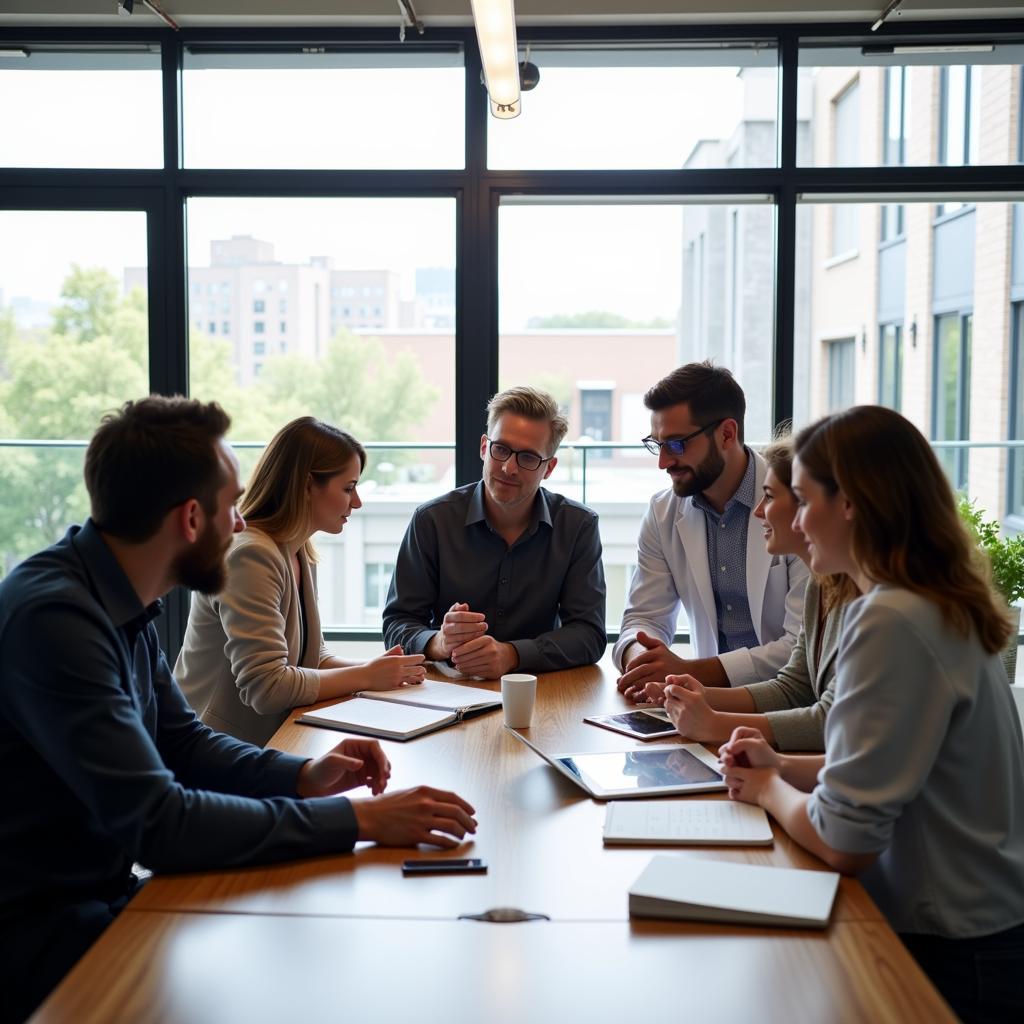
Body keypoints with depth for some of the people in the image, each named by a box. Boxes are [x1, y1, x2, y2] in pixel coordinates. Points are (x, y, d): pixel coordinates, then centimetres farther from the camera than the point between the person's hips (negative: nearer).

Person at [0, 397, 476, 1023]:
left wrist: (304, 776, -4)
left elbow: (184, 741, 14)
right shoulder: (53, 617, -26)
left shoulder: (122, 602, 3)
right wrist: (357, 819, -25)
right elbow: (157, 823, -29)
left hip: (101, 893, 8)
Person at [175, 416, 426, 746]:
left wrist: (374, 669, -5)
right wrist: (366, 676, -15)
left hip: (270, 741, 8)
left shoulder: (301, 554, 9)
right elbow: (266, 687, -24)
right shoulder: (250, 556, -19)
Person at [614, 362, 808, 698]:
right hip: (714, 695, 5)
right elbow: (644, 617, 6)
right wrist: (639, 659, -18)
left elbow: (806, 644, -16)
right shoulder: (663, 513, 5)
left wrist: (692, 671, -24)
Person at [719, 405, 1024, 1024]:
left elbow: (844, 841, -24)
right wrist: (784, 766, 4)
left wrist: (768, 789, -5)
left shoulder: (892, 623, -26)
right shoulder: (943, 606, 6)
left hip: (948, 959, -9)